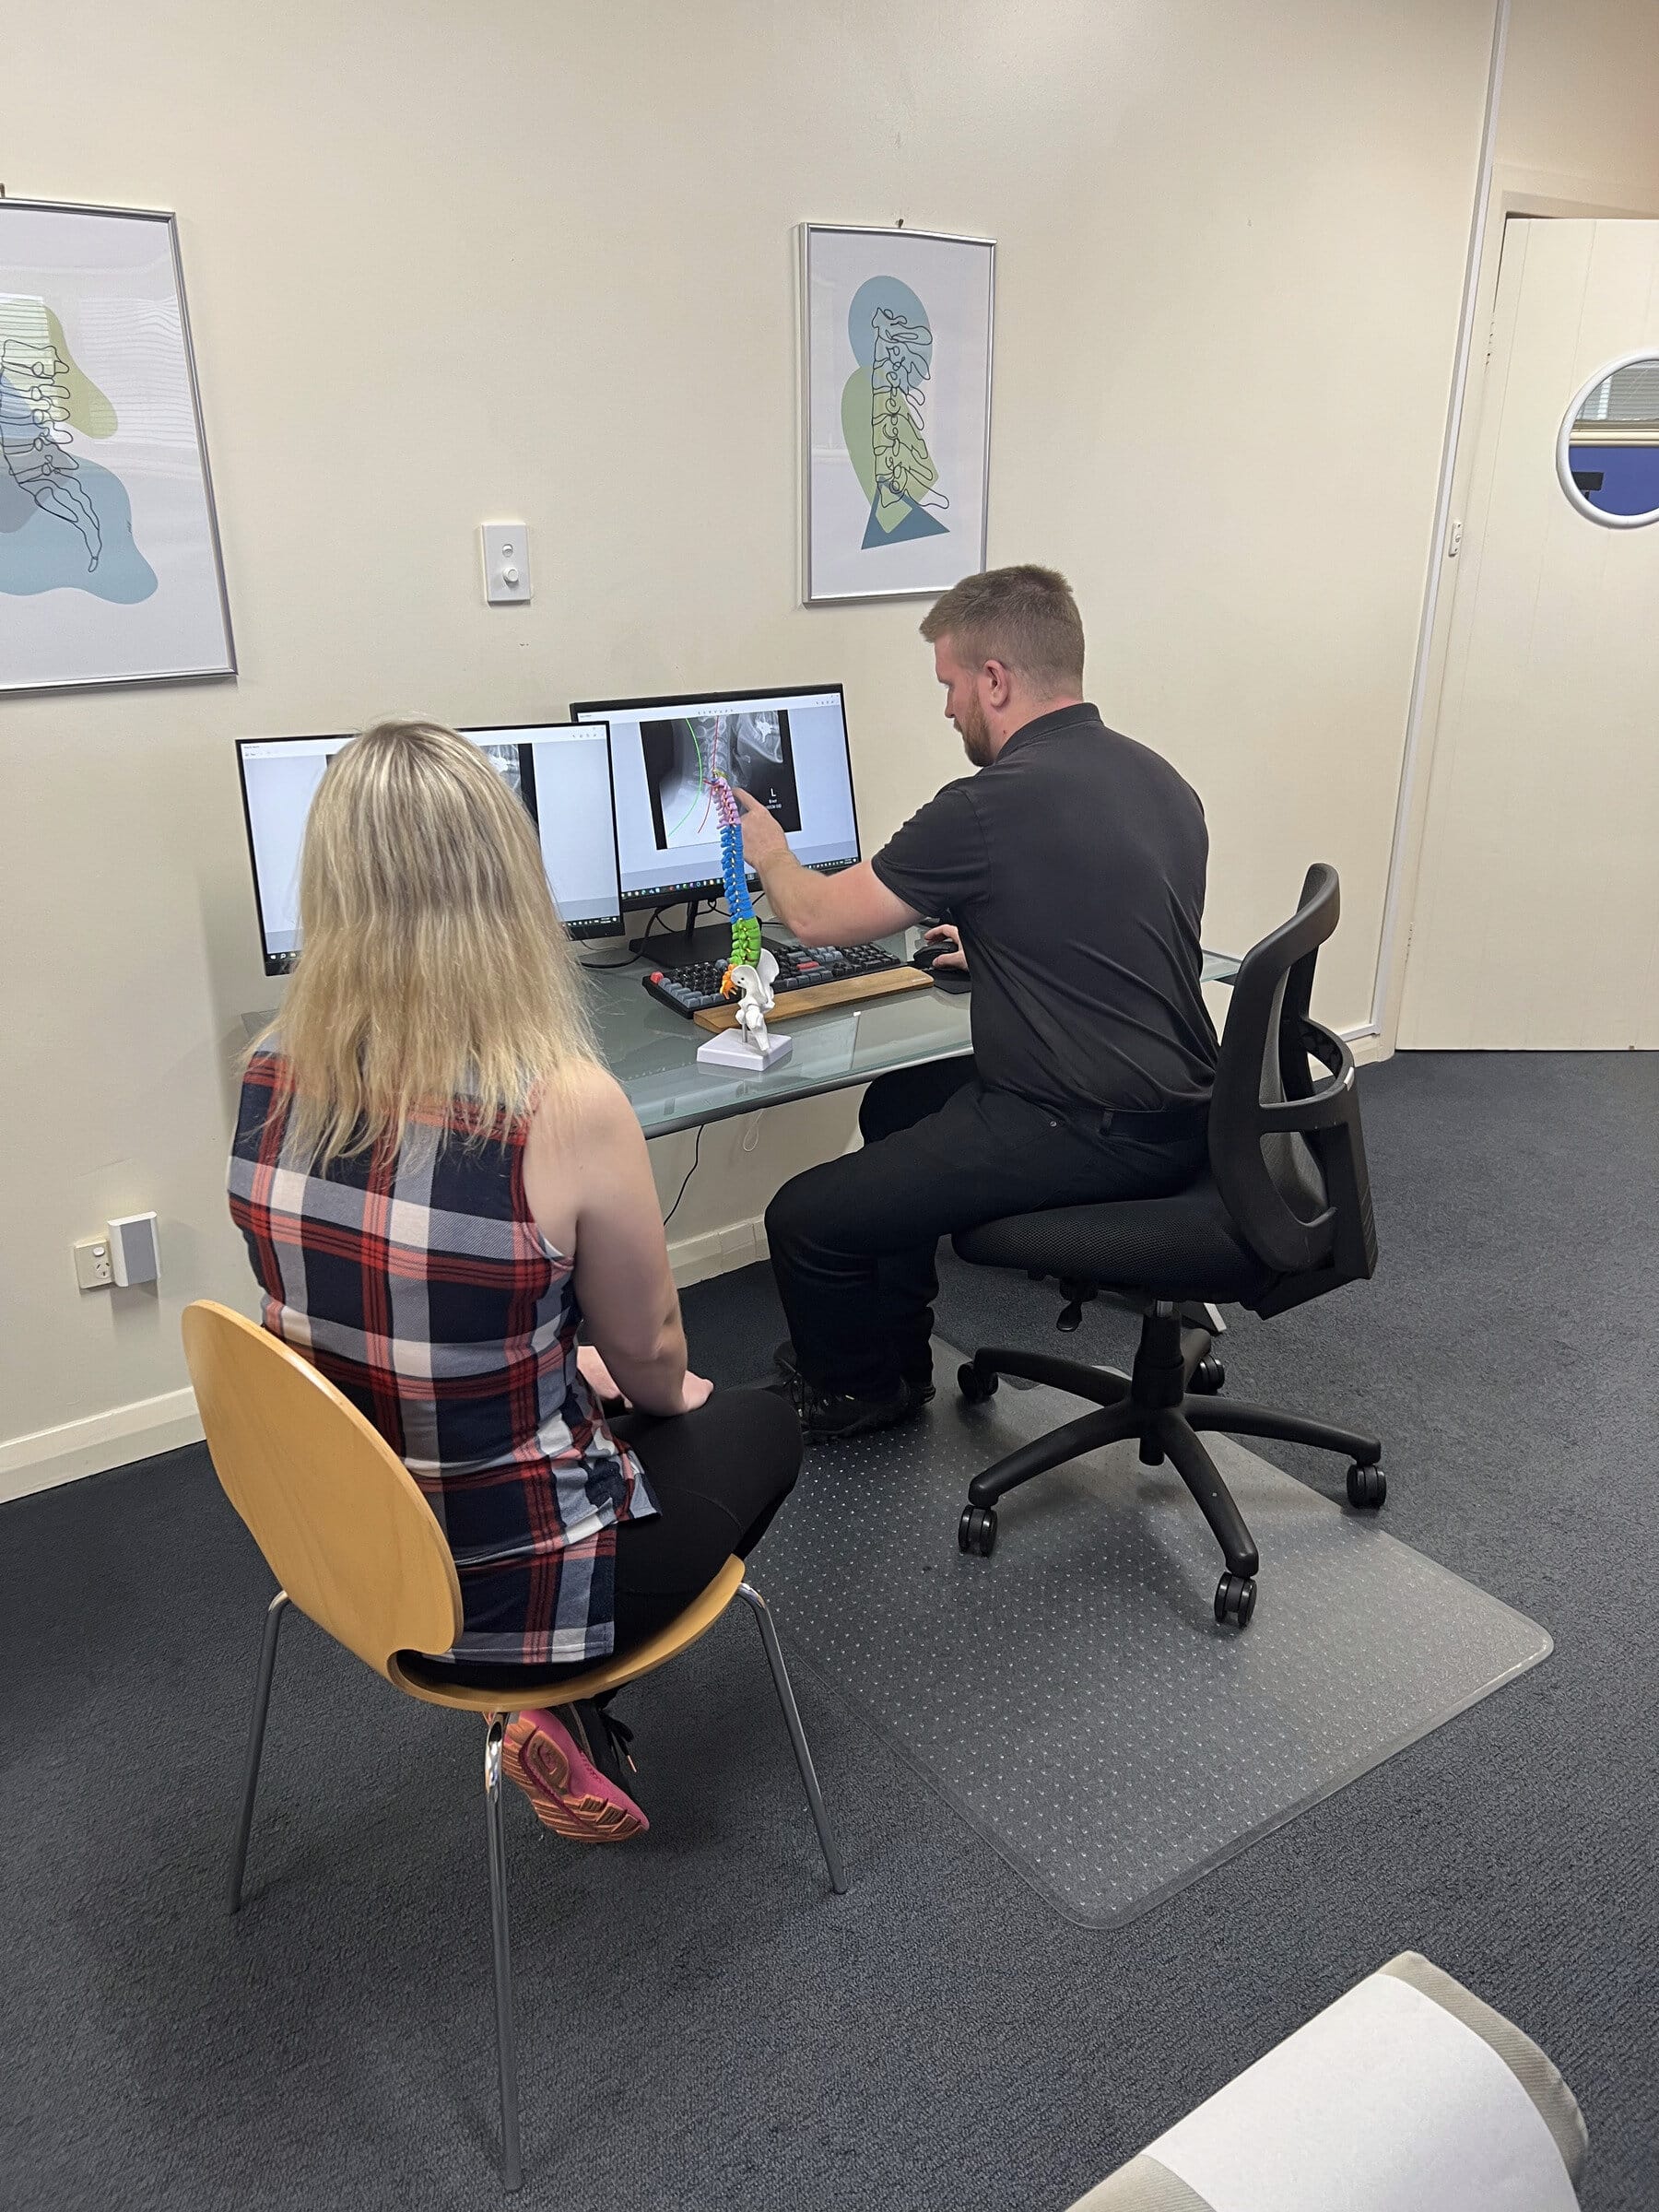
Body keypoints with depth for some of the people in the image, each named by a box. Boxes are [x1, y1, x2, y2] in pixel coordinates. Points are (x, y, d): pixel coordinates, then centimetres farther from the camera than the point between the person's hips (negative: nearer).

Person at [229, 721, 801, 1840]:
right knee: (763, 1428, 24)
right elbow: (651, 1352, -11)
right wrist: (667, 1396, 12)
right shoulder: (568, 1106, -29)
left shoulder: (271, 1077, -11)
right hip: (501, 1587, -5)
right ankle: (577, 1722, 20)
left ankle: (572, 1707, 23)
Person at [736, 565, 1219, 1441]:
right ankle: (891, 1356, 40)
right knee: (896, 1103, 28)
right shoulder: (1160, 779, 7)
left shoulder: (989, 806, -19)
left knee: (805, 1219, -3)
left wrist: (769, 851, 14)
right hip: (1174, 1110, 10)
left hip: (1086, 1136, -10)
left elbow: (817, 917, -6)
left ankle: (853, 1393, 26)